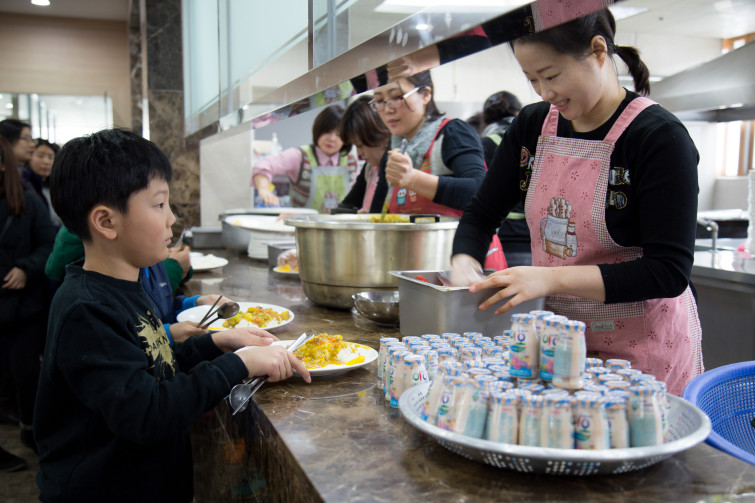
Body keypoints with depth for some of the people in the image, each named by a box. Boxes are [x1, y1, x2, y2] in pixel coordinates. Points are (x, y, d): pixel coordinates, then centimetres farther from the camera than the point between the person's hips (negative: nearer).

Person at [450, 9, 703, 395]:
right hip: (555, 334, 5)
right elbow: (481, 215, 9)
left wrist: (553, 279, -27)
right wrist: (463, 267, -11)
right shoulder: (532, 126, 2)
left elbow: (669, 272, -20)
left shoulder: (660, 138, -16)